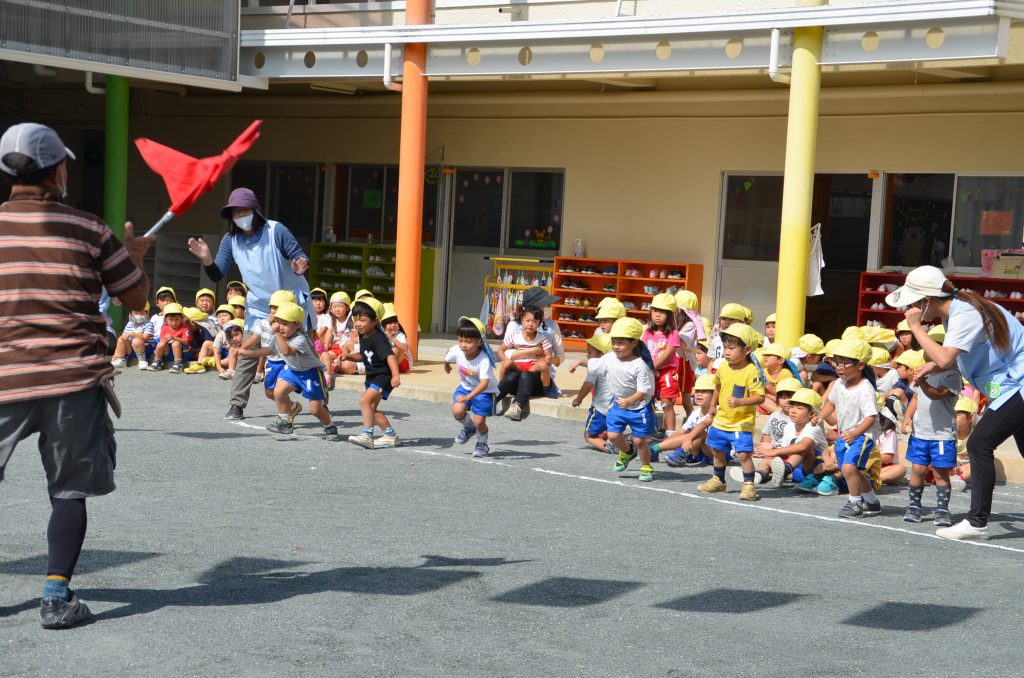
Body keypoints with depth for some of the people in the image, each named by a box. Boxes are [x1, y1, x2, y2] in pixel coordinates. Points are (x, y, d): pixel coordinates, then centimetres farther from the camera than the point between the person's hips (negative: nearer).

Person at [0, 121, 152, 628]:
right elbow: (136, 300, 6)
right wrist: (135, 254, 24)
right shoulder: (89, 231, -2)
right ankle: (57, 597, 5)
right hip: (73, 381, -1)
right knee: (69, 491, 8)